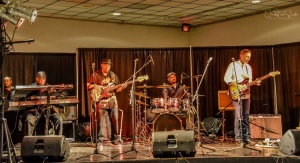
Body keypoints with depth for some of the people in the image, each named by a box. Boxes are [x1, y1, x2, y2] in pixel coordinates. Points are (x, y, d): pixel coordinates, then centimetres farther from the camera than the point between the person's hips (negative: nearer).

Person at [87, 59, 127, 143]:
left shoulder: (113, 75, 13)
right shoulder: (95, 75, 1)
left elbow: (116, 89, 14)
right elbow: (88, 85, 3)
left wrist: (122, 87, -6)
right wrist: (96, 87, -12)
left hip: (112, 100, 4)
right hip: (100, 100, -4)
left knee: (114, 119, 3)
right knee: (101, 119, -9)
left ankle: (113, 138, 15)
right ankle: (100, 139, -1)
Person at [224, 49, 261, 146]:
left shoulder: (248, 67, 17)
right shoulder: (233, 65, -3)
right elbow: (227, 78, -10)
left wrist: (254, 83, -1)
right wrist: (238, 86, -18)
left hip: (246, 93, 6)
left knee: (246, 116, 6)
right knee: (238, 116, -10)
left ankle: (246, 138, 10)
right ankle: (238, 138, -5)